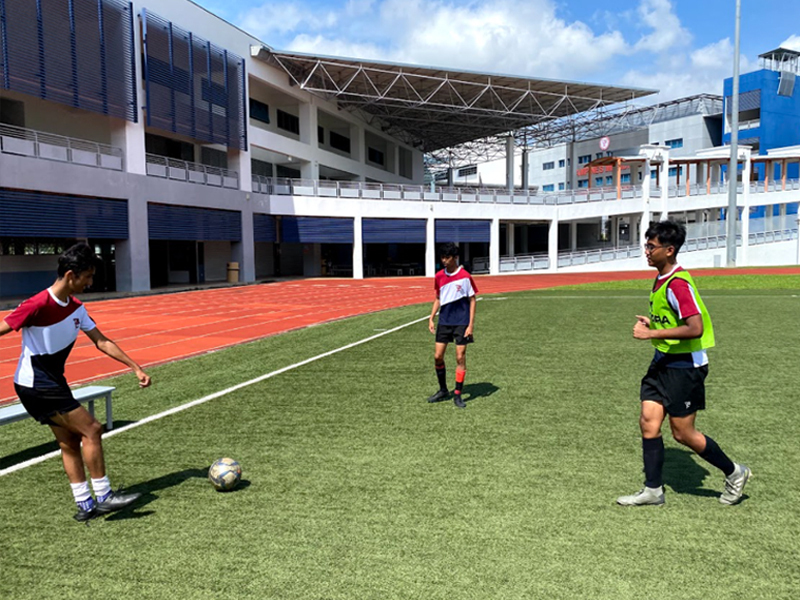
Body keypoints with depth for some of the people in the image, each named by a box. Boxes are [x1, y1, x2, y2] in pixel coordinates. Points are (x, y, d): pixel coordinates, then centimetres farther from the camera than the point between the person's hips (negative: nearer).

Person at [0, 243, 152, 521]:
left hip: (53, 383, 9)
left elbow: (102, 342, 6)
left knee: (70, 441, 10)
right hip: (35, 385, -9)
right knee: (91, 429, -10)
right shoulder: (37, 305, -22)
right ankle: (103, 496, 1)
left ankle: (84, 504, 18)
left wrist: (136, 368, 4)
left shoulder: (75, 307, 3)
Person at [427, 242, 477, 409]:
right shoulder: (439, 276, 5)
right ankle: (443, 390, 22)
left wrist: (471, 324, -10)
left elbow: (472, 300, -4)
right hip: (444, 321, 4)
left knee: (460, 357, -2)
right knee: (438, 356, 3)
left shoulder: (465, 276, -8)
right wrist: (431, 318, 7)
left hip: (461, 322, -4)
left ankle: (457, 395, 9)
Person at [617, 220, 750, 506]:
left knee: (683, 434, 3)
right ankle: (653, 489, 15)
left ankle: (734, 473, 27)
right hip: (663, 362, 9)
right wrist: (654, 323, 7)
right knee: (648, 422, 5)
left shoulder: (678, 283, -22)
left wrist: (653, 333, -27)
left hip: (685, 366, -9)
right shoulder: (661, 279, 9)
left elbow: (695, 328, -30)